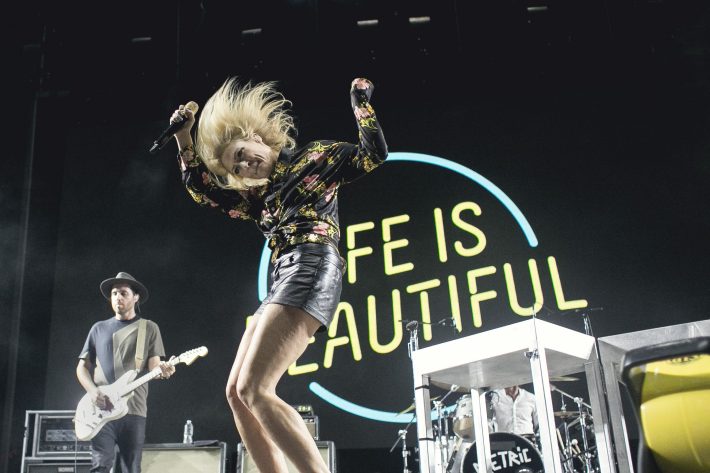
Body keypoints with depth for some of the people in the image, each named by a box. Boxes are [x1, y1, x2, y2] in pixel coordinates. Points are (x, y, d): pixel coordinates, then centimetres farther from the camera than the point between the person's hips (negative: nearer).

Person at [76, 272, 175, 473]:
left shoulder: (149, 328, 10)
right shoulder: (99, 328, 15)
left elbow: (153, 365, 4)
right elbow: (82, 367, 15)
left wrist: (162, 370, -21)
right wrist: (93, 391, -5)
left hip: (134, 410, -1)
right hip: (101, 410, 1)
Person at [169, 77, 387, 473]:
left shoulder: (315, 157, 12)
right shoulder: (261, 196, 28)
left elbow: (374, 155, 3)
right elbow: (203, 190, 29)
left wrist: (361, 104, 3)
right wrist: (184, 138, 26)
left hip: (311, 268, -9)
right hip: (284, 279, 9)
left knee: (254, 389, -20)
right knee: (238, 393, 4)